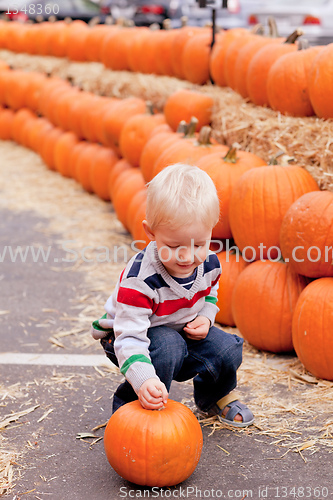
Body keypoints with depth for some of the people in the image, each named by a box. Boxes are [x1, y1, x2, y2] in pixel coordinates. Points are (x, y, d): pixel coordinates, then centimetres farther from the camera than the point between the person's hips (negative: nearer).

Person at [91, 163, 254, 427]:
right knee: (168, 348, -36)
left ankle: (214, 396, 19)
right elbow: (130, 337, -41)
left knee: (228, 350, -15)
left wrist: (205, 318, -13)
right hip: (129, 333, -5)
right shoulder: (139, 279, -38)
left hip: (185, 332, 6)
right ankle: (130, 405, -12)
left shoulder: (209, 263, -16)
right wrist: (144, 380, -58)